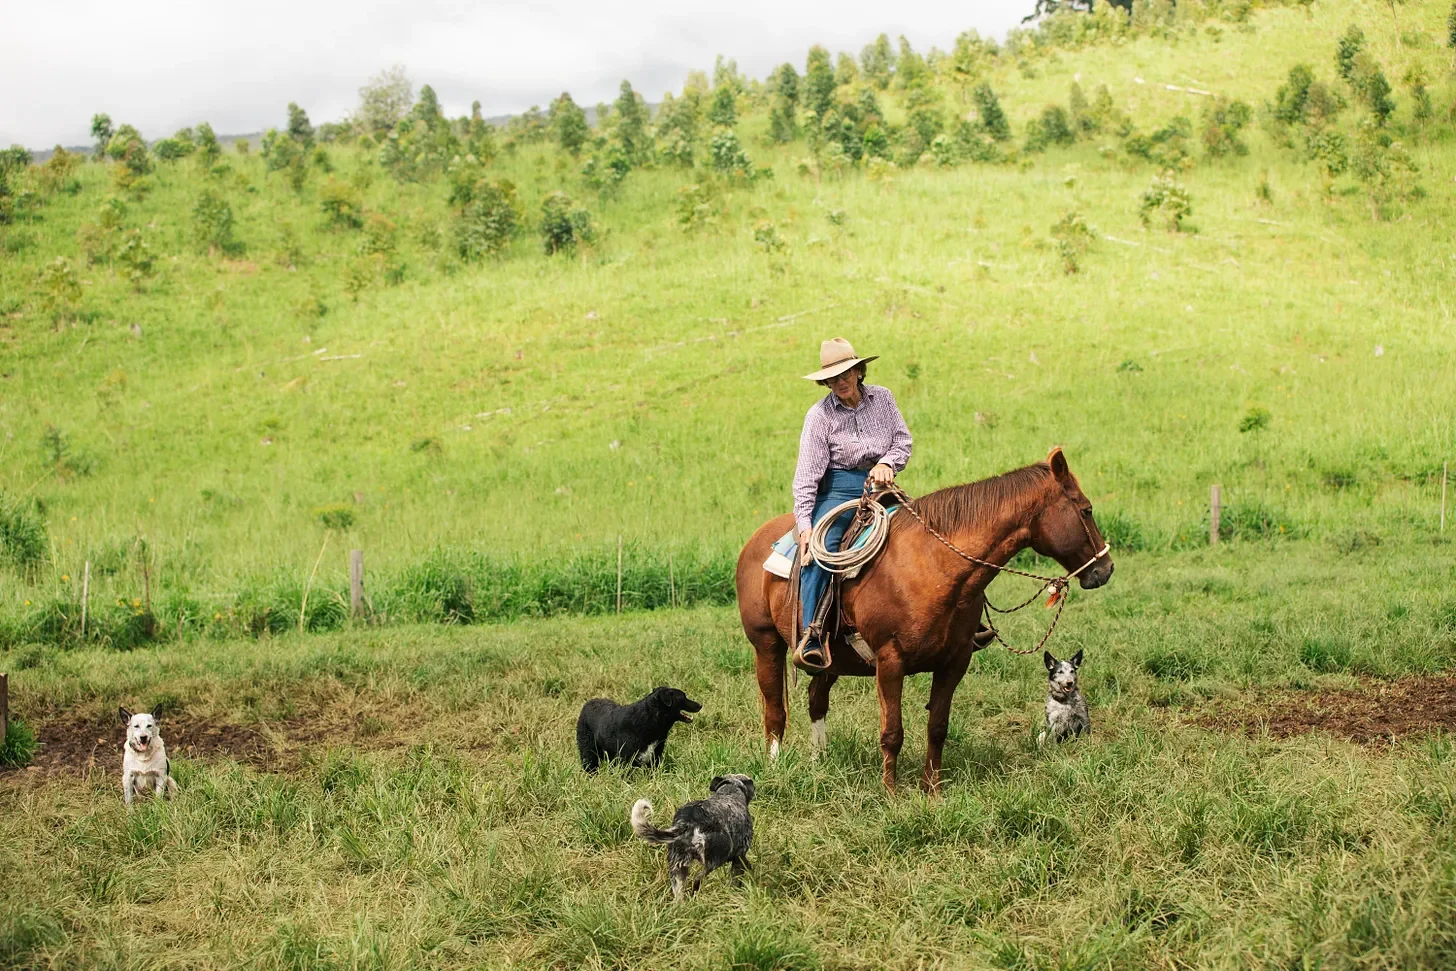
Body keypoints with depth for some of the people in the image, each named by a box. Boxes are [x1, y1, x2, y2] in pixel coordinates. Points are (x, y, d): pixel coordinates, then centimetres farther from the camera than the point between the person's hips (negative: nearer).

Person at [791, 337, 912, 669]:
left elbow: (903, 439, 12)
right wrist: (804, 524, -18)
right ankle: (810, 638, -34)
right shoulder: (820, 414, -4)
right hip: (837, 490, -4)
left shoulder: (882, 398, 6)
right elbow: (807, 472, -9)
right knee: (819, 550, -30)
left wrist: (888, 463, -12)